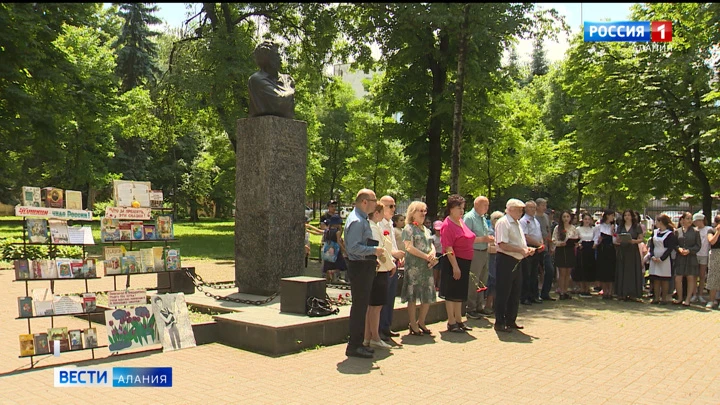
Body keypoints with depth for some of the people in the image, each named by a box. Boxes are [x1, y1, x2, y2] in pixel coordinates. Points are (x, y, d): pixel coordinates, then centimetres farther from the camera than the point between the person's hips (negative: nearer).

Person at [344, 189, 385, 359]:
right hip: (360, 267, -11)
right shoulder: (356, 221, -18)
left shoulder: (362, 219, 15)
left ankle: (358, 343, 25)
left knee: (361, 306, 16)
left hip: (365, 266, 11)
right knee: (359, 306, -5)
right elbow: (354, 247, -25)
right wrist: (374, 250, -21)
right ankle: (354, 347, 3)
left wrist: (373, 257, 13)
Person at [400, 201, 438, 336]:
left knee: (428, 296, 8)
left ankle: (421, 322, 23)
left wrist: (432, 255, -5)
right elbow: (409, 247, -14)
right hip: (413, 266, -7)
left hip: (427, 267, 7)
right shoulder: (409, 228, -4)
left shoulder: (426, 229, 19)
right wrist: (427, 257, -15)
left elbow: (432, 246, 18)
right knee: (413, 296, -2)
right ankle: (413, 325, 7)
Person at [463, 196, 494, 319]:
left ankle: (478, 308, 27)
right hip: (474, 253, -9)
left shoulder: (483, 218, 15)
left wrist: (489, 238, 4)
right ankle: (470, 309, 7)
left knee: (482, 282, 15)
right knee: (473, 282, -4)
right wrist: (482, 239, -21)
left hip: (484, 252, 9)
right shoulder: (469, 217, -12)